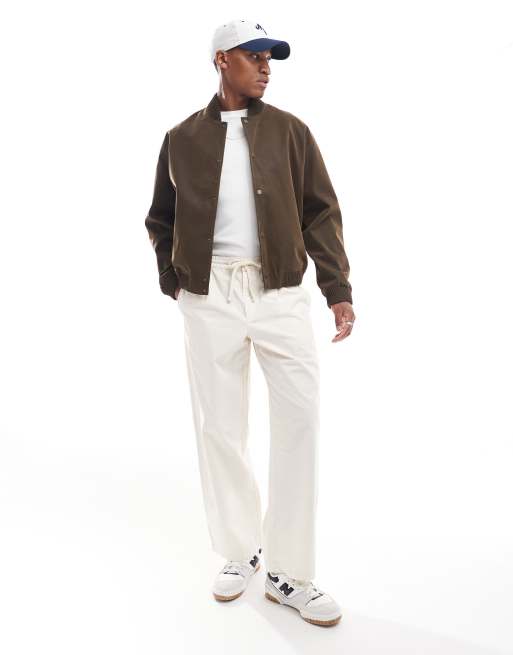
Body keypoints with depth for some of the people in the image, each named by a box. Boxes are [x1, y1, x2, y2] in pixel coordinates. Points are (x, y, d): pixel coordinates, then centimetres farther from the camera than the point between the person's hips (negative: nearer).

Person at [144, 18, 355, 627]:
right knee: (219, 427, 5)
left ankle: (290, 574, 7)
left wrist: (339, 291, -2)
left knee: (299, 420, -7)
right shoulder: (182, 138, 10)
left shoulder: (289, 130, 9)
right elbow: (160, 221, 18)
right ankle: (240, 553, 24)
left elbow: (322, 213, 6)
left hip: (280, 292, 0)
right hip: (208, 297, 1)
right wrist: (173, 281, 4)